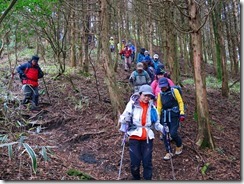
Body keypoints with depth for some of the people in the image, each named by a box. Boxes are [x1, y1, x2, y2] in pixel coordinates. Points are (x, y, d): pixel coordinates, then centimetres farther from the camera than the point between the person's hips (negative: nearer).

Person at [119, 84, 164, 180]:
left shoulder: (152, 107, 5)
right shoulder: (132, 104, -5)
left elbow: (156, 123, 11)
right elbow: (124, 118, -1)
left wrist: (162, 129, -6)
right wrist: (123, 127, -20)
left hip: (147, 138, 2)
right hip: (134, 137, -2)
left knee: (147, 162, 5)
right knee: (135, 162, 3)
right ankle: (136, 178, 29)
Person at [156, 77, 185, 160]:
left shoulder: (174, 91, -3)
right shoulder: (160, 94, 9)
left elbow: (180, 102, 0)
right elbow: (159, 106, 15)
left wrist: (182, 113, -7)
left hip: (174, 115, -4)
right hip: (164, 115, 5)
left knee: (173, 133, -11)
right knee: (164, 134, 1)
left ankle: (179, 145, 21)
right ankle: (168, 152, 14)